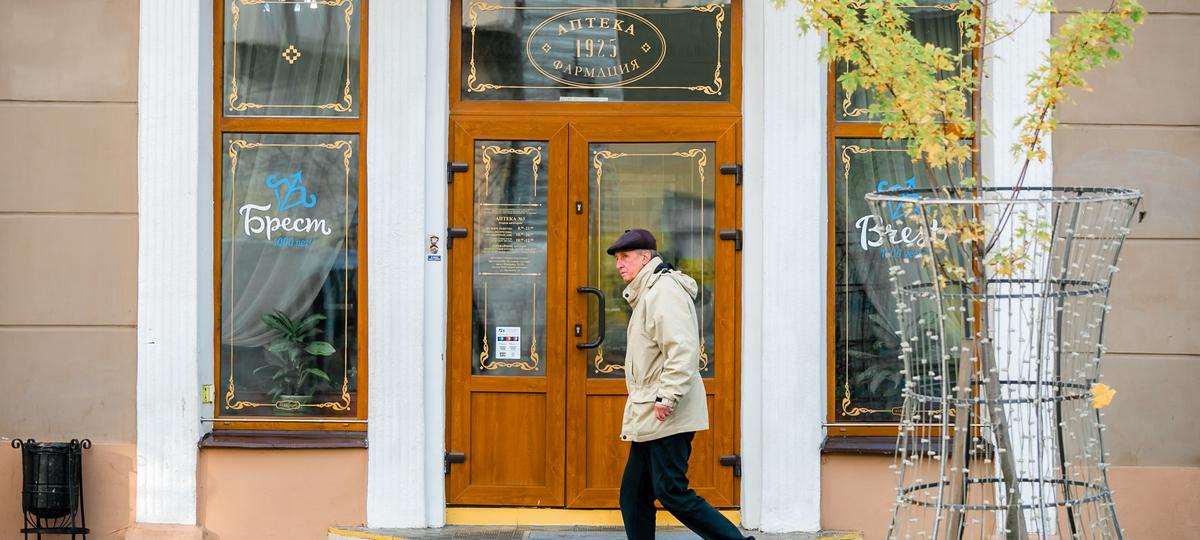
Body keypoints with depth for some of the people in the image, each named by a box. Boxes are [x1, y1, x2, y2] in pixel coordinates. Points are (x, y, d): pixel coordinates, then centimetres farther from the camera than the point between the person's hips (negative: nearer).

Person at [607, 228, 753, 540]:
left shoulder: (664, 289, -13)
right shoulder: (646, 293, 20)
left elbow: (682, 348, -24)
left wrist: (667, 397, -25)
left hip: (667, 416, -10)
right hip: (647, 418, 10)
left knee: (672, 493, -9)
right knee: (634, 493, 8)